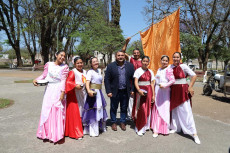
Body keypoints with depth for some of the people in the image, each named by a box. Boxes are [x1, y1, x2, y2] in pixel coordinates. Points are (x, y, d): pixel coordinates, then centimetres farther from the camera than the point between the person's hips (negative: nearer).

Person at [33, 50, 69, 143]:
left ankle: (56, 134, 9)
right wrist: (36, 80, -8)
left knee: (58, 111, -2)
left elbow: (63, 80, -6)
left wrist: (62, 92, -14)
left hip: (58, 90, -2)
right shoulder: (49, 64, 7)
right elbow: (44, 75, 9)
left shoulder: (64, 67, 0)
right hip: (49, 89, 3)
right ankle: (47, 132, 20)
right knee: (47, 110, 4)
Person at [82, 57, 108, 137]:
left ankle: (101, 126, 37)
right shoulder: (90, 72, -12)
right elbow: (87, 82, -26)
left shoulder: (99, 70, 12)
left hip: (99, 92, 8)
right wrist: (89, 91, -43)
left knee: (100, 110, 19)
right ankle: (93, 131, 7)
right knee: (93, 111, -4)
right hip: (93, 93, -8)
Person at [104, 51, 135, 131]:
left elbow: (133, 78, 5)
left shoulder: (130, 66, 3)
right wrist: (108, 91, -10)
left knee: (124, 108, 13)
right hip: (115, 91, -1)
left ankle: (123, 122, 29)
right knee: (113, 108, 11)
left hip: (125, 92, 2)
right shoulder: (111, 66, -3)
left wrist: (132, 89, -1)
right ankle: (113, 123, 28)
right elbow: (107, 79, -4)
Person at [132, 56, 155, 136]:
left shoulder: (150, 72, 9)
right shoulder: (138, 71, -3)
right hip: (140, 91, -4)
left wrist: (153, 95, 5)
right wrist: (139, 90, -28)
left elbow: (152, 83, 9)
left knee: (147, 109, 10)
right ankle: (139, 128, 7)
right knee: (141, 109, -4)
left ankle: (145, 126, 27)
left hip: (148, 91, 4)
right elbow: (135, 82, -11)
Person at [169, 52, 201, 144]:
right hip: (173, 91, 5)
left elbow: (194, 76, -11)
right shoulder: (170, 67, 5)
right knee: (174, 109, 14)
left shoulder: (183, 66, -8)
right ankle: (176, 127, 30)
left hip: (183, 90, -5)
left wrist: (190, 87, -13)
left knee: (186, 111, -7)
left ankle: (194, 133, 0)